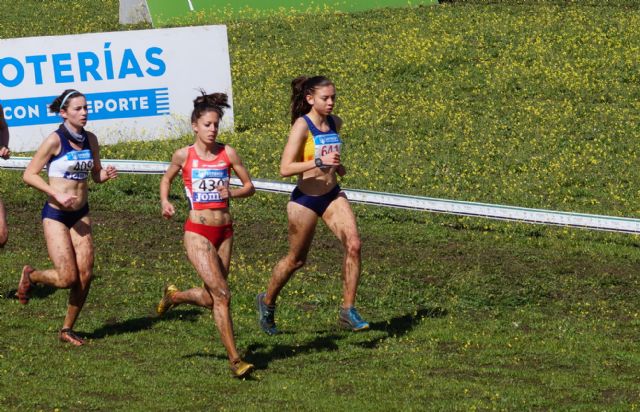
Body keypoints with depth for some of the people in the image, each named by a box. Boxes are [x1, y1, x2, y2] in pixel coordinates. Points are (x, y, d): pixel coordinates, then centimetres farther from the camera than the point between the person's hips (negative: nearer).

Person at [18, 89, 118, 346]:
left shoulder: (90, 140, 5)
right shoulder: (55, 140, -13)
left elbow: (95, 175, 18)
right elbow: (29, 175, -11)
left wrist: (105, 175, -6)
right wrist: (57, 195, -21)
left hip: (80, 215, 6)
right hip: (56, 215, -6)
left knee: (85, 276, -2)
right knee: (67, 278, -11)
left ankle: (67, 329, 14)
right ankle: (30, 276, 20)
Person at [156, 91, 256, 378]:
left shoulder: (227, 153, 1)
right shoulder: (184, 156, -2)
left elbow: (250, 187, 8)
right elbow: (166, 179, 17)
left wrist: (232, 193, -12)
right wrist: (164, 202, -1)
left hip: (224, 231, 4)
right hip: (197, 232, -4)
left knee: (210, 298, 12)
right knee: (221, 295, -14)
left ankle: (174, 296, 45)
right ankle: (235, 360, -10)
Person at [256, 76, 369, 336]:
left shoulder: (335, 123, 3)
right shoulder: (302, 126, -17)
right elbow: (285, 169, -25)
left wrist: (338, 166, 8)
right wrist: (319, 162, -34)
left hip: (332, 196, 5)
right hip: (305, 200, -5)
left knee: (353, 245, -16)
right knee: (296, 260, 10)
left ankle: (348, 310, -9)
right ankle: (267, 302, 36)